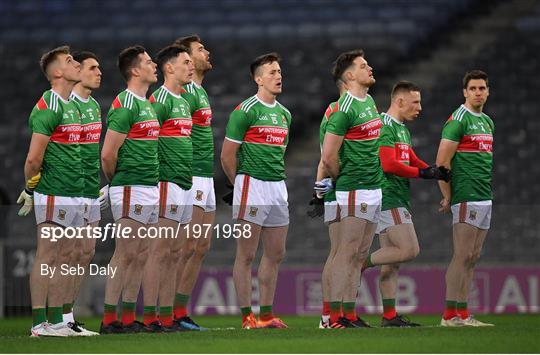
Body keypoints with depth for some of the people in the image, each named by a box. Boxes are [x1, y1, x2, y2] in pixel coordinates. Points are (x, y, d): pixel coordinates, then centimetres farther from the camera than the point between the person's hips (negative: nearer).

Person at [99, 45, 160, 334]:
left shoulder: (147, 104, 17)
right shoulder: (124, 105, -14)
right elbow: (108, 153, -18)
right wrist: (116, 180, -2)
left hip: (150, 189, 9)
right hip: (131, 190, -9)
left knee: (140, 256, 9)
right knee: (125, 254, -8)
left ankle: (129, 318, 13)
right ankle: (109, 320, -5)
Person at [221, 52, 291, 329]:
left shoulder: (284, 114, 15)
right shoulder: (245, 111, -8)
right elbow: (227, 155, -7)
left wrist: (277, 179, 17)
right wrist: (241, 184, 3)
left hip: (278, 187, 8)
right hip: (252, 185, -8)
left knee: (275, 254, 9)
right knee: (246, 254, -3)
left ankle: (266, 314, 16)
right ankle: (247, 316, -1)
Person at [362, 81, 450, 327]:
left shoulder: (402, 129, 20)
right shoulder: (385, 126, -12)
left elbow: (412, 160, 19)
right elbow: (389, 165, -21)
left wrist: (434, 171, 0)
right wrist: (422, 173, -16)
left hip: (398, 200, 10)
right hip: (388, 198, -10)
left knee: (392, 260, 7)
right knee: (409, 250, -16)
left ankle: (389, 316, 7)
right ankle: (360, 265, -7)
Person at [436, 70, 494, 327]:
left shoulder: (487, 121, 18)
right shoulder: (459, 120, -8)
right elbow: (442, 162, -12)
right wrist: (447, 197, -9)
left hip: (485, 198, 8)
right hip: (467, 197, -8)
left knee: (473, 257, 7)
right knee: (463, 255, -10)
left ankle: (462, 314, 9)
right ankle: (450, 315, -9)